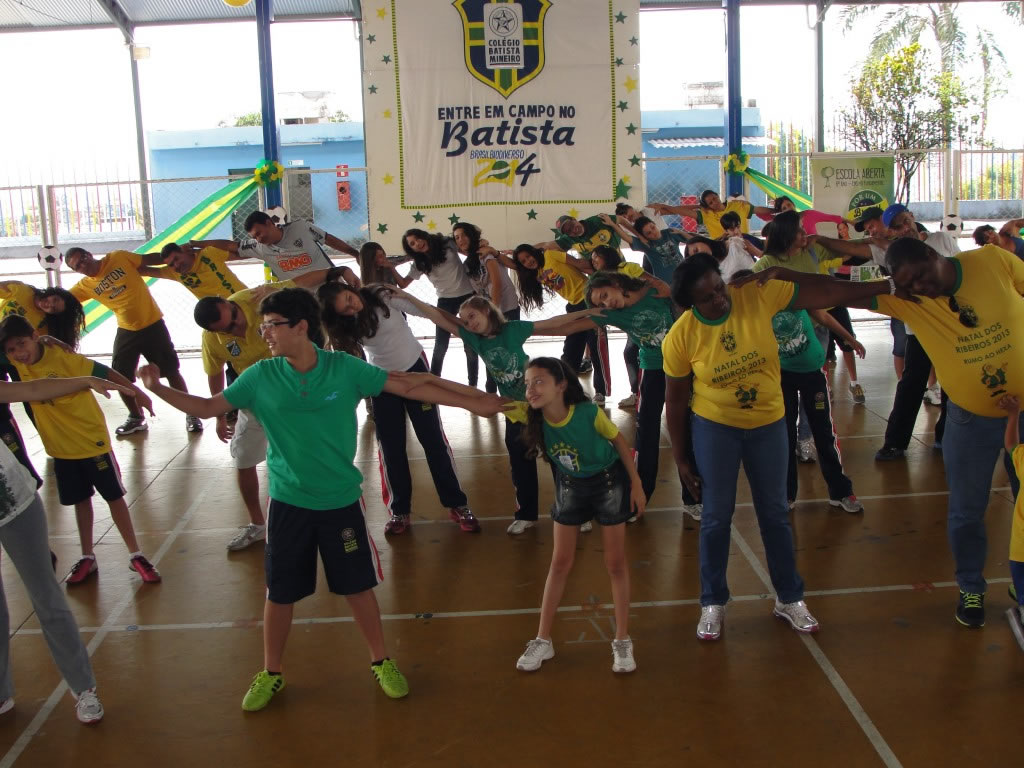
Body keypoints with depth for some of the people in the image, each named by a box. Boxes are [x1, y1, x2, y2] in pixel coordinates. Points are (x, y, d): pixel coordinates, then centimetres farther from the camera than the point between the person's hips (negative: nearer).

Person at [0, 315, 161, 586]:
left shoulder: (63, 358, -22)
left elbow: (105, 373, -18)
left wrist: (137, 393, -16)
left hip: (91, 439, -5)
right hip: (60, 447, 5)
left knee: (114, 496, 5)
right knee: (80, 500, 17)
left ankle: (135, 555, 14)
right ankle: (87, 557, 30)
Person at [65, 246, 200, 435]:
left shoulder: (118, 257, -6)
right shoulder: (85, 286, 1)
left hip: (153, 324, -3)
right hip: (126, 331, 3)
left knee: (171, 371, 2)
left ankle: (191, 415, 15)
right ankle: (136, 418, 23)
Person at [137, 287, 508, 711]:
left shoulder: (345, 368, -10)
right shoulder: (261, 377, -6)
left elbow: (409, 385, -8)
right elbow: (206, 407, 4)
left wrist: (475, 401, -10)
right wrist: (157, 388, -11)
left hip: (341, 501, -1)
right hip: (288, 504, 1)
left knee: (358, 587, 10)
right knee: (280, 593, 11)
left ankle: (381, 662, 32)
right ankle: (271, 673, 33)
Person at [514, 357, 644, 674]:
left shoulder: (588, 413, -29)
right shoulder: (532, 417, -21)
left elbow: (619, 440, -14)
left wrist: (636, 484, -10)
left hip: (609, 483, -3)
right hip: (570, 487, 3)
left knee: (616, 563, 6)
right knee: (560, 563, 9)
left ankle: (622, 641, 18)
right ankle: (543, 640, 20)